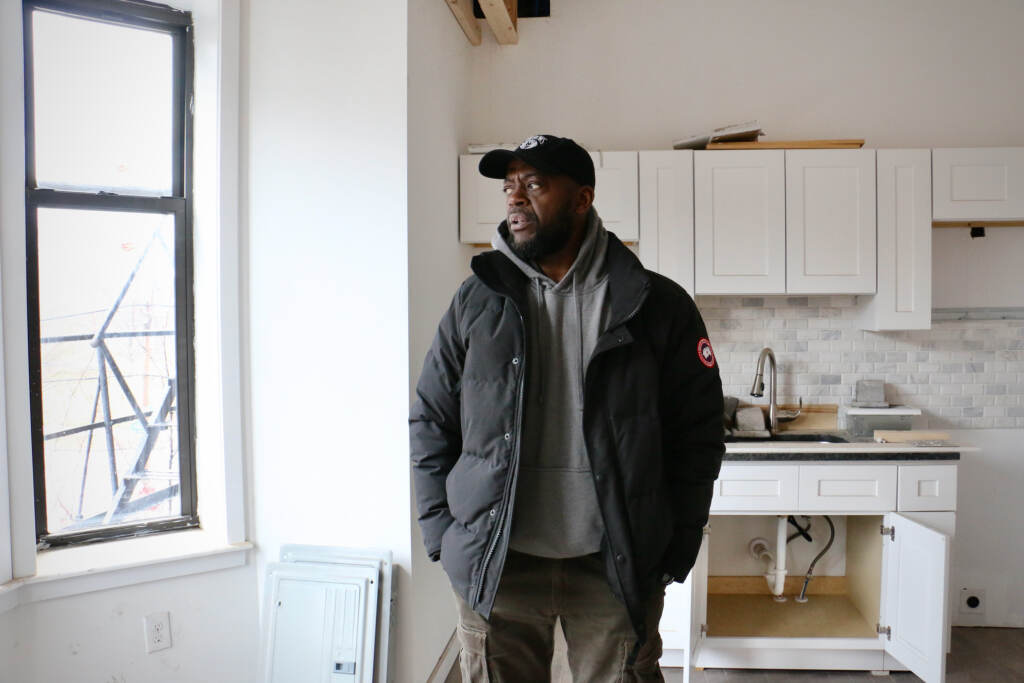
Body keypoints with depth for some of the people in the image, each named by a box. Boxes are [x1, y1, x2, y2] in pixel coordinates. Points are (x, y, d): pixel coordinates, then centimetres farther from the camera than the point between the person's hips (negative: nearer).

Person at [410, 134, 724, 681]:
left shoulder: (657, 306, -2)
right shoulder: (477, 301, 3)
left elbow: (697, 431, 1)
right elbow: (429, 425, 7)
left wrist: (676, 548, -2)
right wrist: (442, 535, 0)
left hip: (616, 566, -1)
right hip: (493, 565, 2)